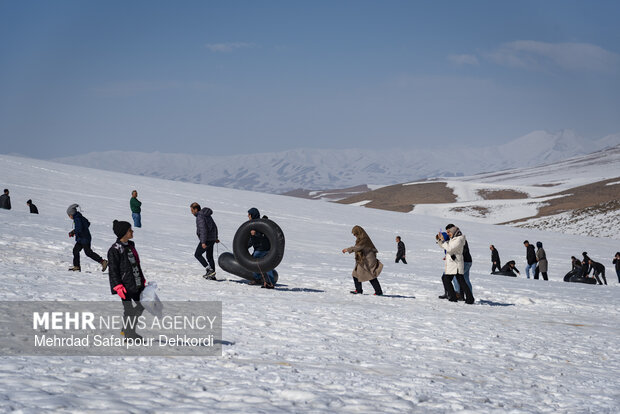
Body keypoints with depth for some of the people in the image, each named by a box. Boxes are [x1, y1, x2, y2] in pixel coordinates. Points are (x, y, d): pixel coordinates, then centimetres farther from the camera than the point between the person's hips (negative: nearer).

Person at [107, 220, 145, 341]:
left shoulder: (130, 246, 12)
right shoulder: (115, 250, -14)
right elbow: (113, 270, -14)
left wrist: (142, 280, 21)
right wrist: (118, 286, -19)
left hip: (137, 284, 9)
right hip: (125, 285, -9)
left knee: (141, 305, 14)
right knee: (128, 308, -1)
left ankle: (127, 328, 28)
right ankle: (129, 333, 12)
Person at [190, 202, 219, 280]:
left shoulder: (200, 217, -16)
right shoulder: (207, 215, 14)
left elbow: (203, 229, -24)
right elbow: (214, 226, 20)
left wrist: (203, 242, -27)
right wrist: (216, 238, 28)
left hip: (207, 239, -9)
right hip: (212, 239, 9)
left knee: (197, 254, 0)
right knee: (209, 257, 13)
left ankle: (209, 269, -9)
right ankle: (212, 276, 14)